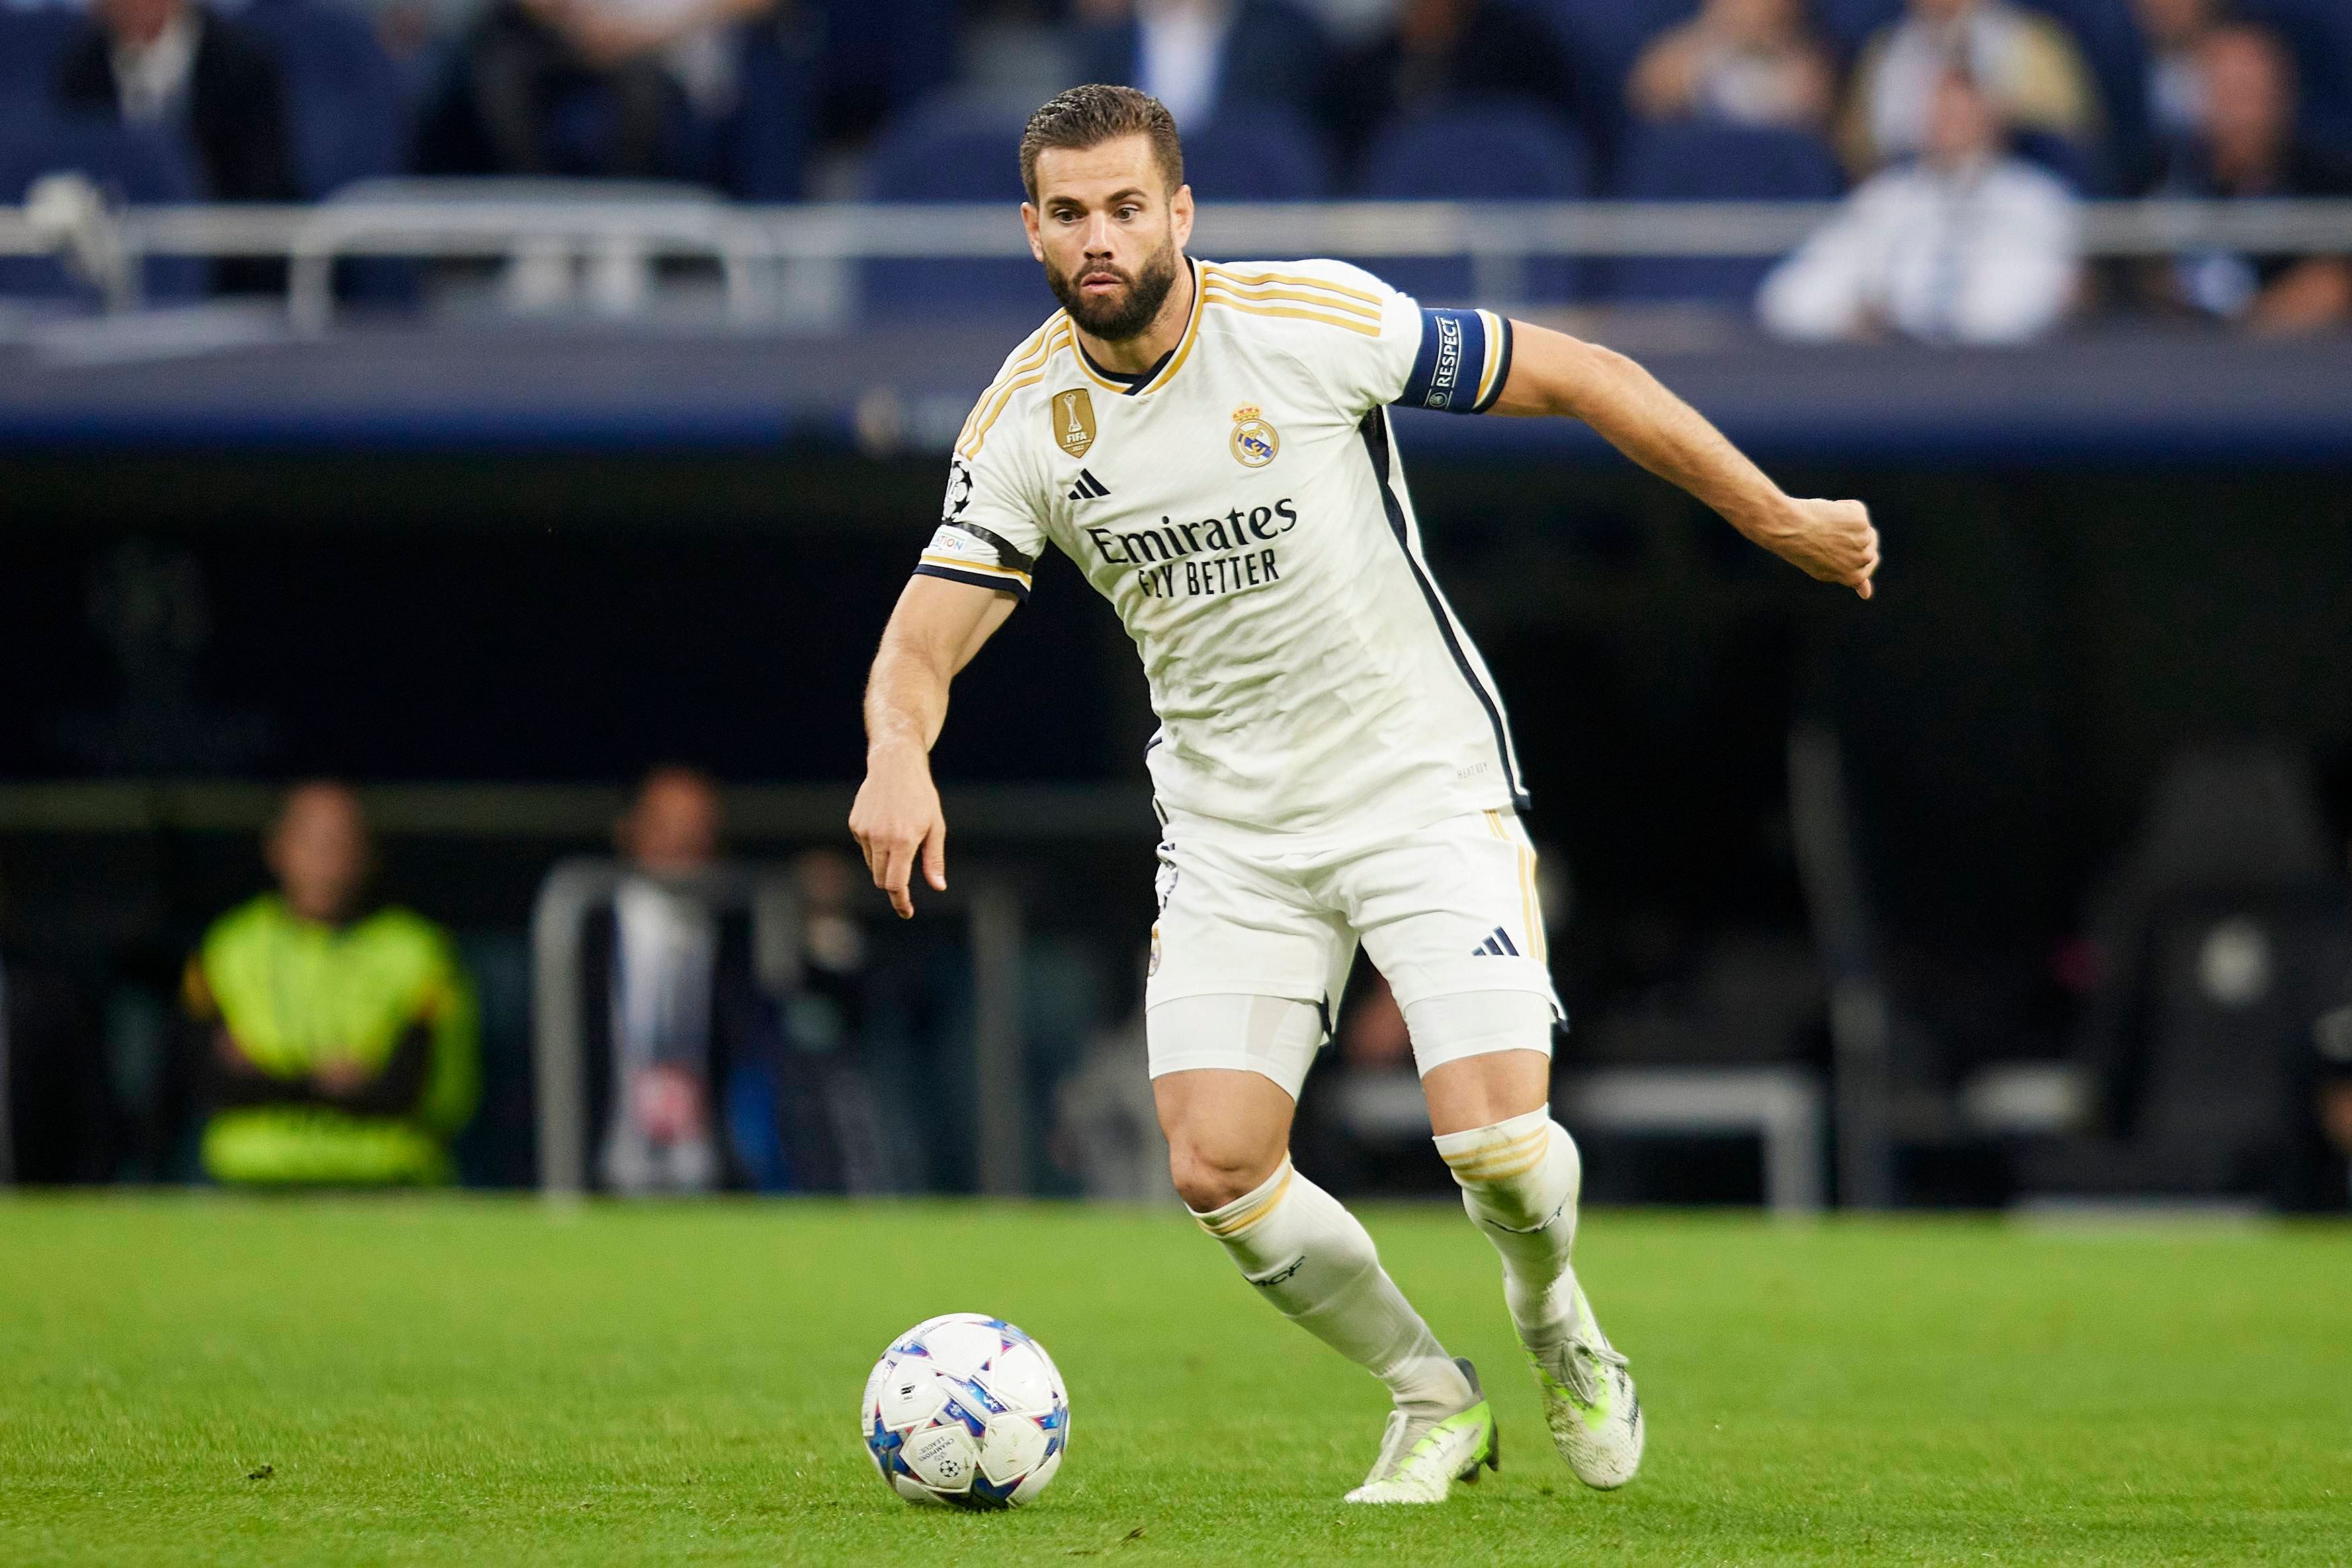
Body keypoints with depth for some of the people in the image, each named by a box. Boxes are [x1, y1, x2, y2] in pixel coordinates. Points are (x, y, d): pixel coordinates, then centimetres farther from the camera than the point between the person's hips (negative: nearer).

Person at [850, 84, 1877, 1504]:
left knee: (1494, 1134, -18)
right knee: (1217, 1170, -11)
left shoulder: (1313, 322, -16)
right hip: (1230, 829, 3)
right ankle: (1433, 1400, 15)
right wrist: (899, 759, -29)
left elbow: (1574, 377, -7)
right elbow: (922, 644, -5)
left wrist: (1781, 519, -2)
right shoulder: (1024, 425, -6)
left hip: (1427, 787, -3)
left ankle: (1555, 1319, 19)